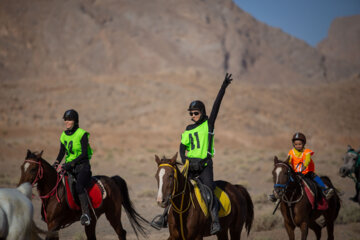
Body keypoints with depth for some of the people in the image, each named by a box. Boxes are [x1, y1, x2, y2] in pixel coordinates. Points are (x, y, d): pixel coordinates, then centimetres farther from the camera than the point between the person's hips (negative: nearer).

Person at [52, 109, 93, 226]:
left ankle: (86, 214, -35)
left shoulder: (82, 134, -9)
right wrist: (56, 162, 0)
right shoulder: (64, 135, 10)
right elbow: (62, 152, 19)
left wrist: (71, 163, -24)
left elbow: (84, 154, -15)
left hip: (82, 166, -7)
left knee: (79, 186, -32)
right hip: (69, 167, 7)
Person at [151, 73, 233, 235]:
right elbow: (182, 148, 13)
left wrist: (223, 87, -13)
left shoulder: (209, 124, 2)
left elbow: (216, 105, -5)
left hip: (205, 164, -4)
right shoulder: (188, 130, 14)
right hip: (190, 164, 4)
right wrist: (185, 162, -4)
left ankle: (215, 221, -18)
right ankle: (165, 216, 9)